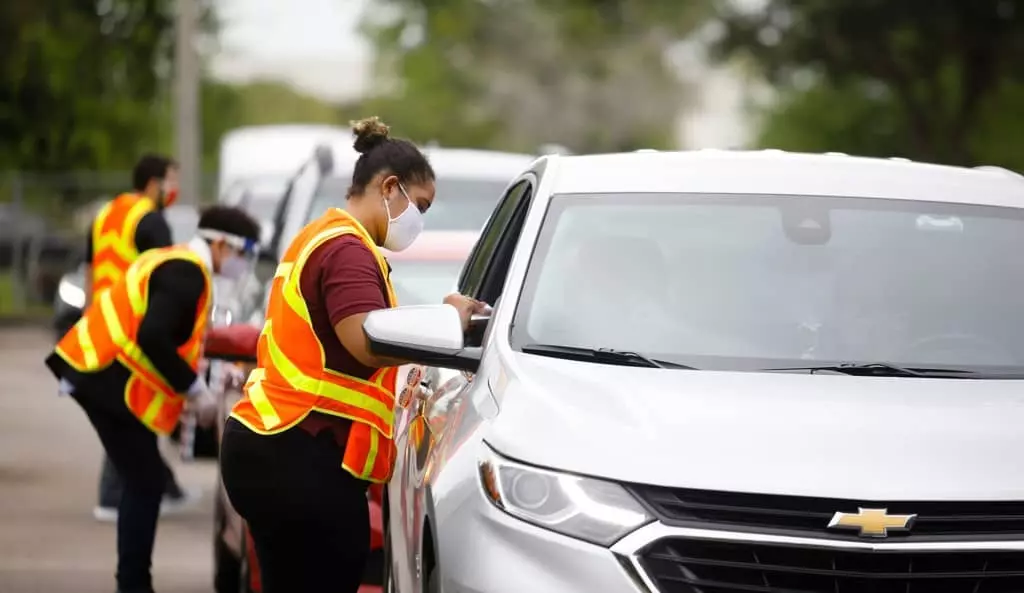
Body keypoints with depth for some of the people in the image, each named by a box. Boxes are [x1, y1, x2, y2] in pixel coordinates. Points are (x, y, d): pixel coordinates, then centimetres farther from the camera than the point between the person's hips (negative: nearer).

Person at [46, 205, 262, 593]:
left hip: (99, 373, 10)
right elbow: (152, 339, -26)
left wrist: (188, 384, 14)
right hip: (110, 381, -10)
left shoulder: (174, 263, 17)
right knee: (146, 483, -5)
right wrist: (195, 390, -18)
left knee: (145, 480, 15)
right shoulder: (186, 273, -15)